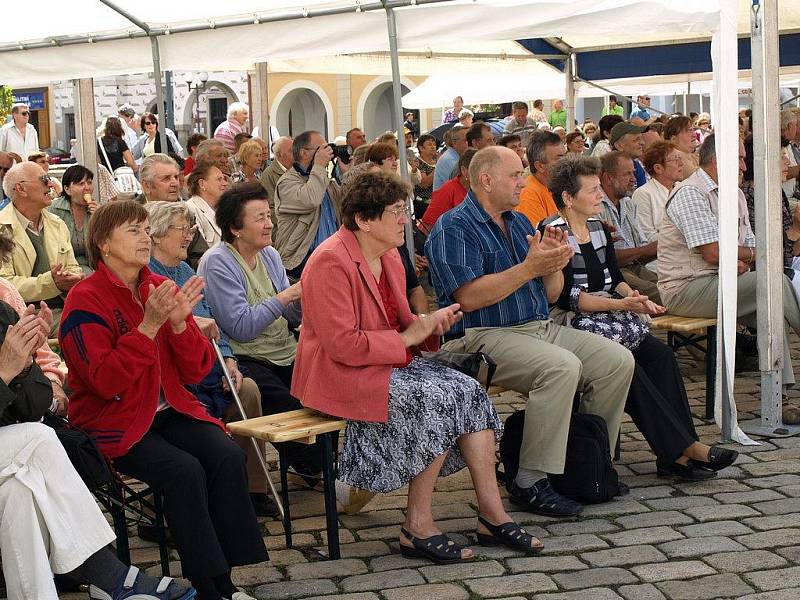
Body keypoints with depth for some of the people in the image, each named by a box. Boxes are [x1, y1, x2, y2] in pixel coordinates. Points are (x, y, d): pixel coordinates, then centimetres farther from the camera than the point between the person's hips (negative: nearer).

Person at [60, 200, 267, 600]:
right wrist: (148, 327, -26)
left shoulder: (162, 288, 7)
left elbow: (196, 371, 4)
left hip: (169, 410, 5)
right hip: (113, 423, -5)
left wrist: (179, 323, -14)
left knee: (229, 457, -20)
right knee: (184, 470, -28)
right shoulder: (85, 301, -9)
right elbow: (106, 382, -20)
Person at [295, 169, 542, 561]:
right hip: (340, 375, -9)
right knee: (435, 400, -27)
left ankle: (493, 515, -10)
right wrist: (408, 337, -18)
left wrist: (428, 322, 0)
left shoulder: (389, 257, 12)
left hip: (389, 364, 9)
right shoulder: (331, 263, -18)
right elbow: (343, 345, -24)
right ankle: (417, 527, -18)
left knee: (470, 392, -10)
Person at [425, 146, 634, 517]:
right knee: (562, 366, -33)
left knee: (618, 360, -8)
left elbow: (550, 295, 19)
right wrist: (530, 267, -18)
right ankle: (530, 483, -25)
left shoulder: (519, 222, 20)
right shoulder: (453, 228, -6)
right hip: (482, 337, -8)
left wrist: (554, 261, -3)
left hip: (540, 327, 8)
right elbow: (469, 298, -20)